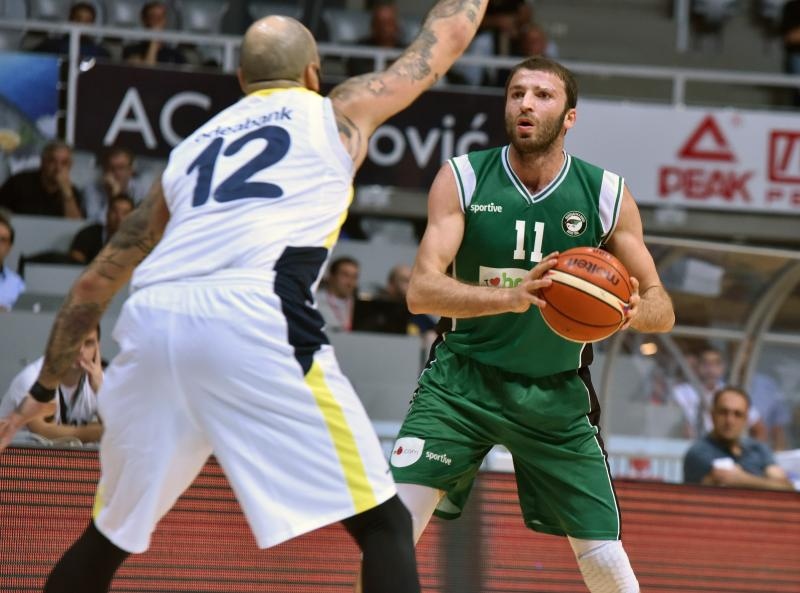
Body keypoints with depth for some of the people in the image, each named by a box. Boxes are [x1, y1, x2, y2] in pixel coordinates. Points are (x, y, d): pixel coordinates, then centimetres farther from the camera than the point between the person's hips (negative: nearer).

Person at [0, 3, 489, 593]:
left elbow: (95, 283, 34)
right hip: (252, 321, -5)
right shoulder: (340, 111, 21)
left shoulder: (191, 147, 31)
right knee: (384, 525, -1)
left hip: (149, 323, 5)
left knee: (110, 536, 21)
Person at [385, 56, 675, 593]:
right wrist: (512, 297, -37)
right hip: (463, 379, -1)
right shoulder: (463, 179, -8)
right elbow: (421, 289, -19)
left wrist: (634, 311, -26)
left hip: (556, 393, 1)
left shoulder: (606, 195, -5)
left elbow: (663, 309, 0)